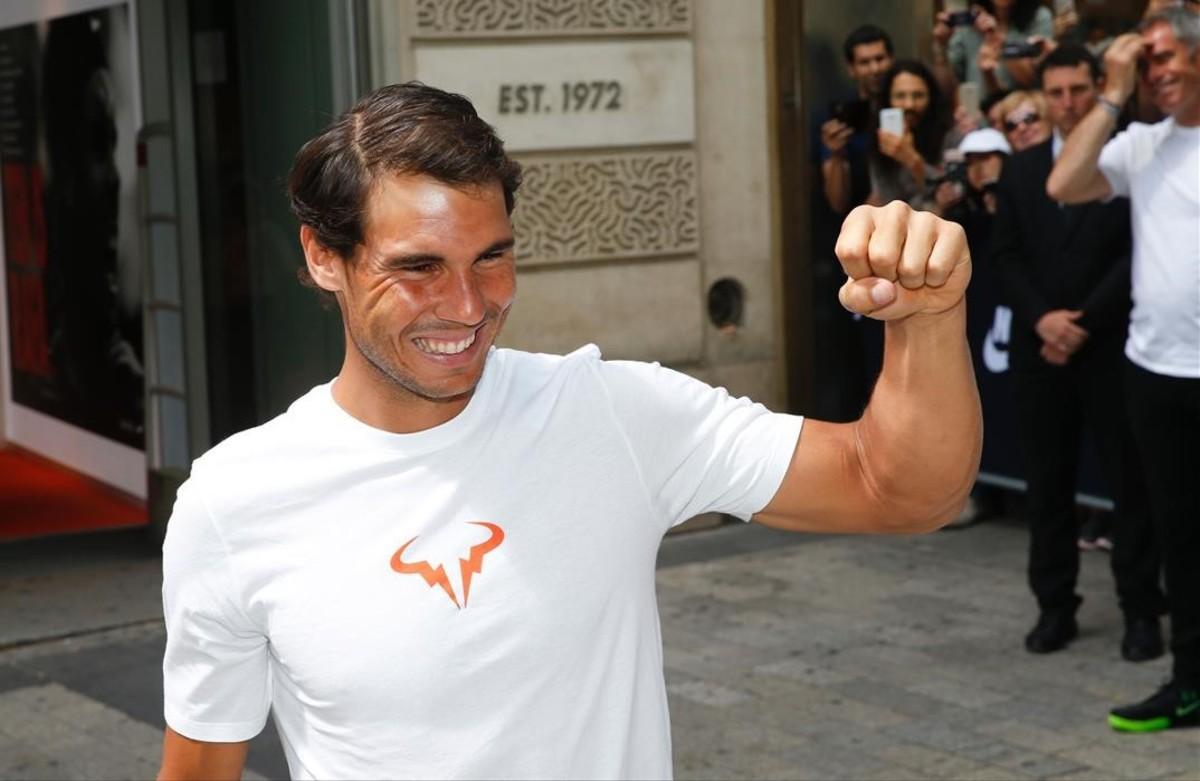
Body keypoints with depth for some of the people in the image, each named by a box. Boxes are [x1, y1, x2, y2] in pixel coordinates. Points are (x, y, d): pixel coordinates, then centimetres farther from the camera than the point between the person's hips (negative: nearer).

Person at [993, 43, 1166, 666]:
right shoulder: (1020, 171, 11)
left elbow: (1138, 253, -8)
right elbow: (1008, 255, 6)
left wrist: (1084, 322, -13)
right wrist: (1043, 318, -10)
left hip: (1113, 348, -3)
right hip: (1039, 350, 4)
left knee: (1130, 483, 1)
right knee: (1047, 485, 7)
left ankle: (1141, 611, 8)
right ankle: (1055, 607, 15)